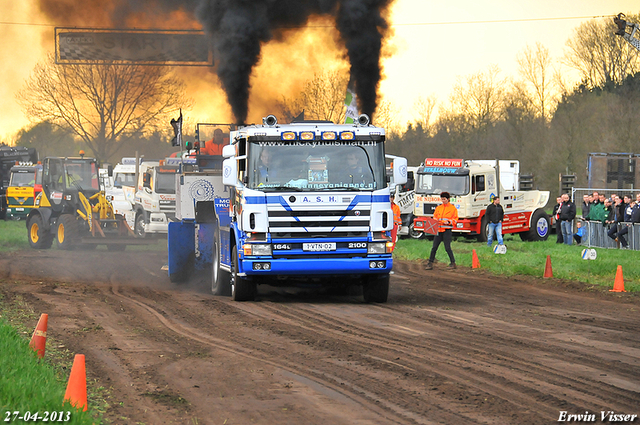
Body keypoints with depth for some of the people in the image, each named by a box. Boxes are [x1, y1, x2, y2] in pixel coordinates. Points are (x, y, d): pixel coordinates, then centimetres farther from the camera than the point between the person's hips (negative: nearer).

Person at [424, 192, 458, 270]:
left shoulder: (453, 208, 1)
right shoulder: (438, 208, 14)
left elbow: (455, 220, -1)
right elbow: (434, 217, 19)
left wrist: (448, 222, -17)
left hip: (447, 230, -5)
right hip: (439, 230, 5)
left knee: (447, 248, -9)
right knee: (434, 247, 2)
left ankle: (453, 263, 1)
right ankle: (430, 263, 7)